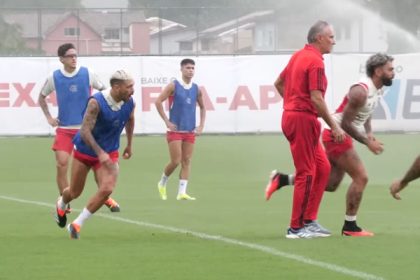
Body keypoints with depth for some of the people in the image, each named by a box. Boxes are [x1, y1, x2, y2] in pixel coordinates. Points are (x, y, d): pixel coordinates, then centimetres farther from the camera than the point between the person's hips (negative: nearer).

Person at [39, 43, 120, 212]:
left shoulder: (87, 74, -2)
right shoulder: (54, 78, 0)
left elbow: (104, 90, 9)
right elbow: (41, 98, 15)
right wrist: (48, 117, 6)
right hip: (64, 128, 0)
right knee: (61, 165, -10)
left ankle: (106, 198, 17)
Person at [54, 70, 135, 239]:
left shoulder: (129, 103, -10)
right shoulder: (96, 102, -28)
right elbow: (85, 131, -32)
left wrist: (129, 145, 20)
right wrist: (100, 153, -41)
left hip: (109, 153, 3)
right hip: (85, 150, -3)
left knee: (106, 189, -20)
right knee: (75, 192, 11)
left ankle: (77, 225, -4)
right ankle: (61, 205, 50)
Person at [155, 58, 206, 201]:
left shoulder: (196, 89, 8)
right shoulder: (173, 86, -6)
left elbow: (202, 107, 22)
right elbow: (158, 102, -9)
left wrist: (201, 125, 10)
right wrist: (167, 122, -12)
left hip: (190, 131, 4)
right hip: (175, 130, -4)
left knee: (186, 162, -1)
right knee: (176, 161, -6)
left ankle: (182, 193, -1)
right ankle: (162, 183, 19)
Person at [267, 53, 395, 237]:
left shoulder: (378, 90, 8)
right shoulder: (361, 91, -23)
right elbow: (345, 123, -23)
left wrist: (369, 133, 5)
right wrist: (367, 142, -20)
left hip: (340, 136, 10)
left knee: (330, 184, 10)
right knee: (360, 177, -10)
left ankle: (282, 180, 13)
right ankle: (350, 227, -3)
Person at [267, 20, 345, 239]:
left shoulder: (299, 56, 13)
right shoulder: (315, 61, -16)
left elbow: (279, 83, 23)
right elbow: (316, 98, -22)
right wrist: (334, 126, -16)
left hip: (291, 114, 10)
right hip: (303, 120, -10)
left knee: (322, 168, 13)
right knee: (306, 174, -3)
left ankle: (309, 221, 13)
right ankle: (297, 227, 1)